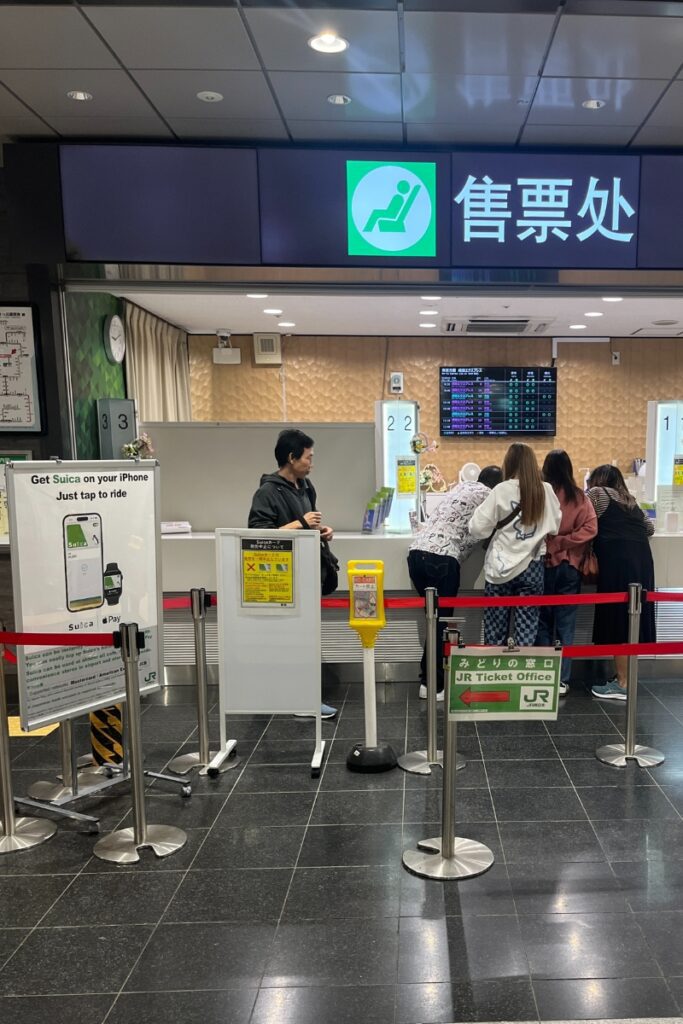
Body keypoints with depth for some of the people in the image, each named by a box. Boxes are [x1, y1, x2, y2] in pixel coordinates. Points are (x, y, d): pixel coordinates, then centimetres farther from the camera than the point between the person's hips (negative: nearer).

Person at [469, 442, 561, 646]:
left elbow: (478, 529, -8)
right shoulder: (546, 490, -1)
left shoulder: (501, 490, -10)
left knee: (496, 629, 8)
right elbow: (555, 526, 11)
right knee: (527, 628, 7)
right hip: (532, 567, 2)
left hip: (501, 567, -2)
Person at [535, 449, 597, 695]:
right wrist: (561, 543, -8)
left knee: (542, 622, 10)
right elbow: (590, 529, -10)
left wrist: (547, 545, 8)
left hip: (542, 565, -1)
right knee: (565, 624, 8)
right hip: (569, 567, 1)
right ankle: (562, 680, 10)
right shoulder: (580, 498, -1)